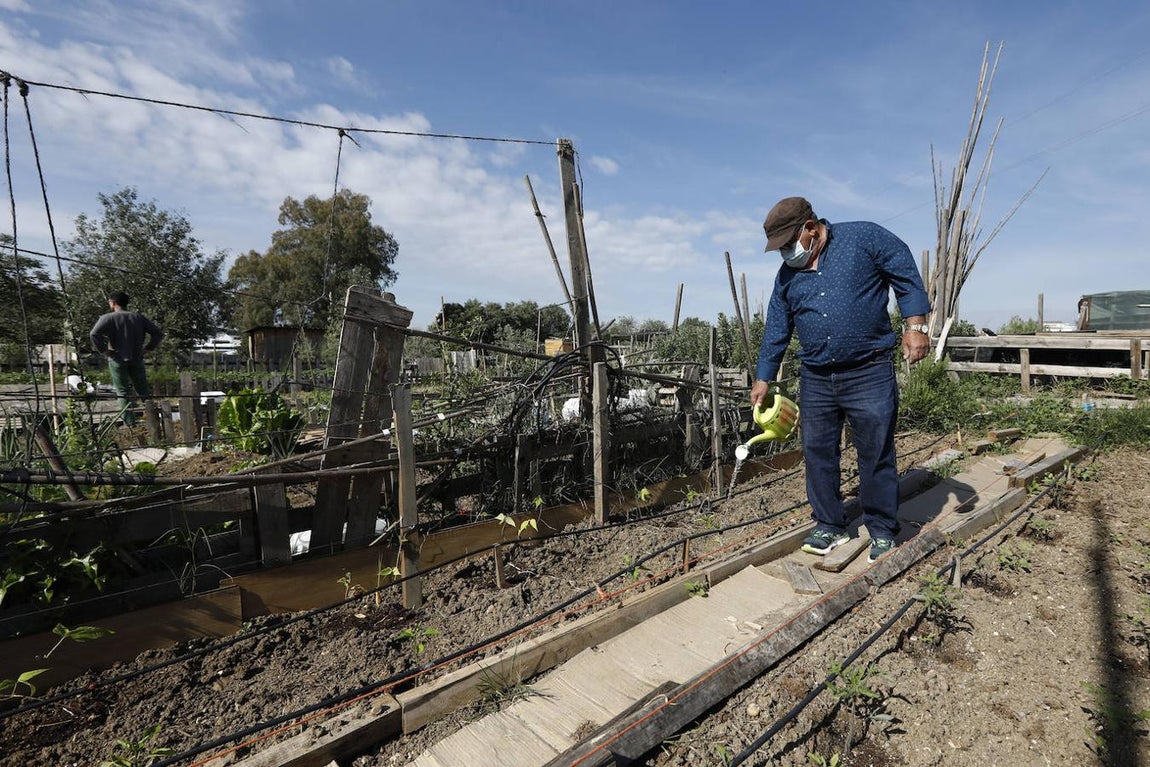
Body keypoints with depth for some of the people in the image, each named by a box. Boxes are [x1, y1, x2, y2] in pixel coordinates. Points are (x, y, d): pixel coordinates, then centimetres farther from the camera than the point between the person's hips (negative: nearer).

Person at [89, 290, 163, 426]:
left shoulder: (107, 318, -5)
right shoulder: (138, 317, 7)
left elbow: (94, 334, -21)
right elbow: (158, 333, 2)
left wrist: (103, 350, -8)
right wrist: (148, 348, 6)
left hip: (117, 359, -3)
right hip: (136, 359, 3)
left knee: (122, 391, 4)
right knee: (143, 390, 11)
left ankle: (130, 422, 2)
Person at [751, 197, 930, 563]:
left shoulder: (864, 238, -2)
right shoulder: (787, 276, 9)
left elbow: (906, 276, 1)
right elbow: (775, 331, 12)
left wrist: (915, 327, -8)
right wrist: (764, 379, 14)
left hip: (869, 374, -4)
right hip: (815, 379, 5)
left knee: (877, 455, 2)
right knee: (818, 453, 7)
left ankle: (882, 532, 19)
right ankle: (829, 525, 23)